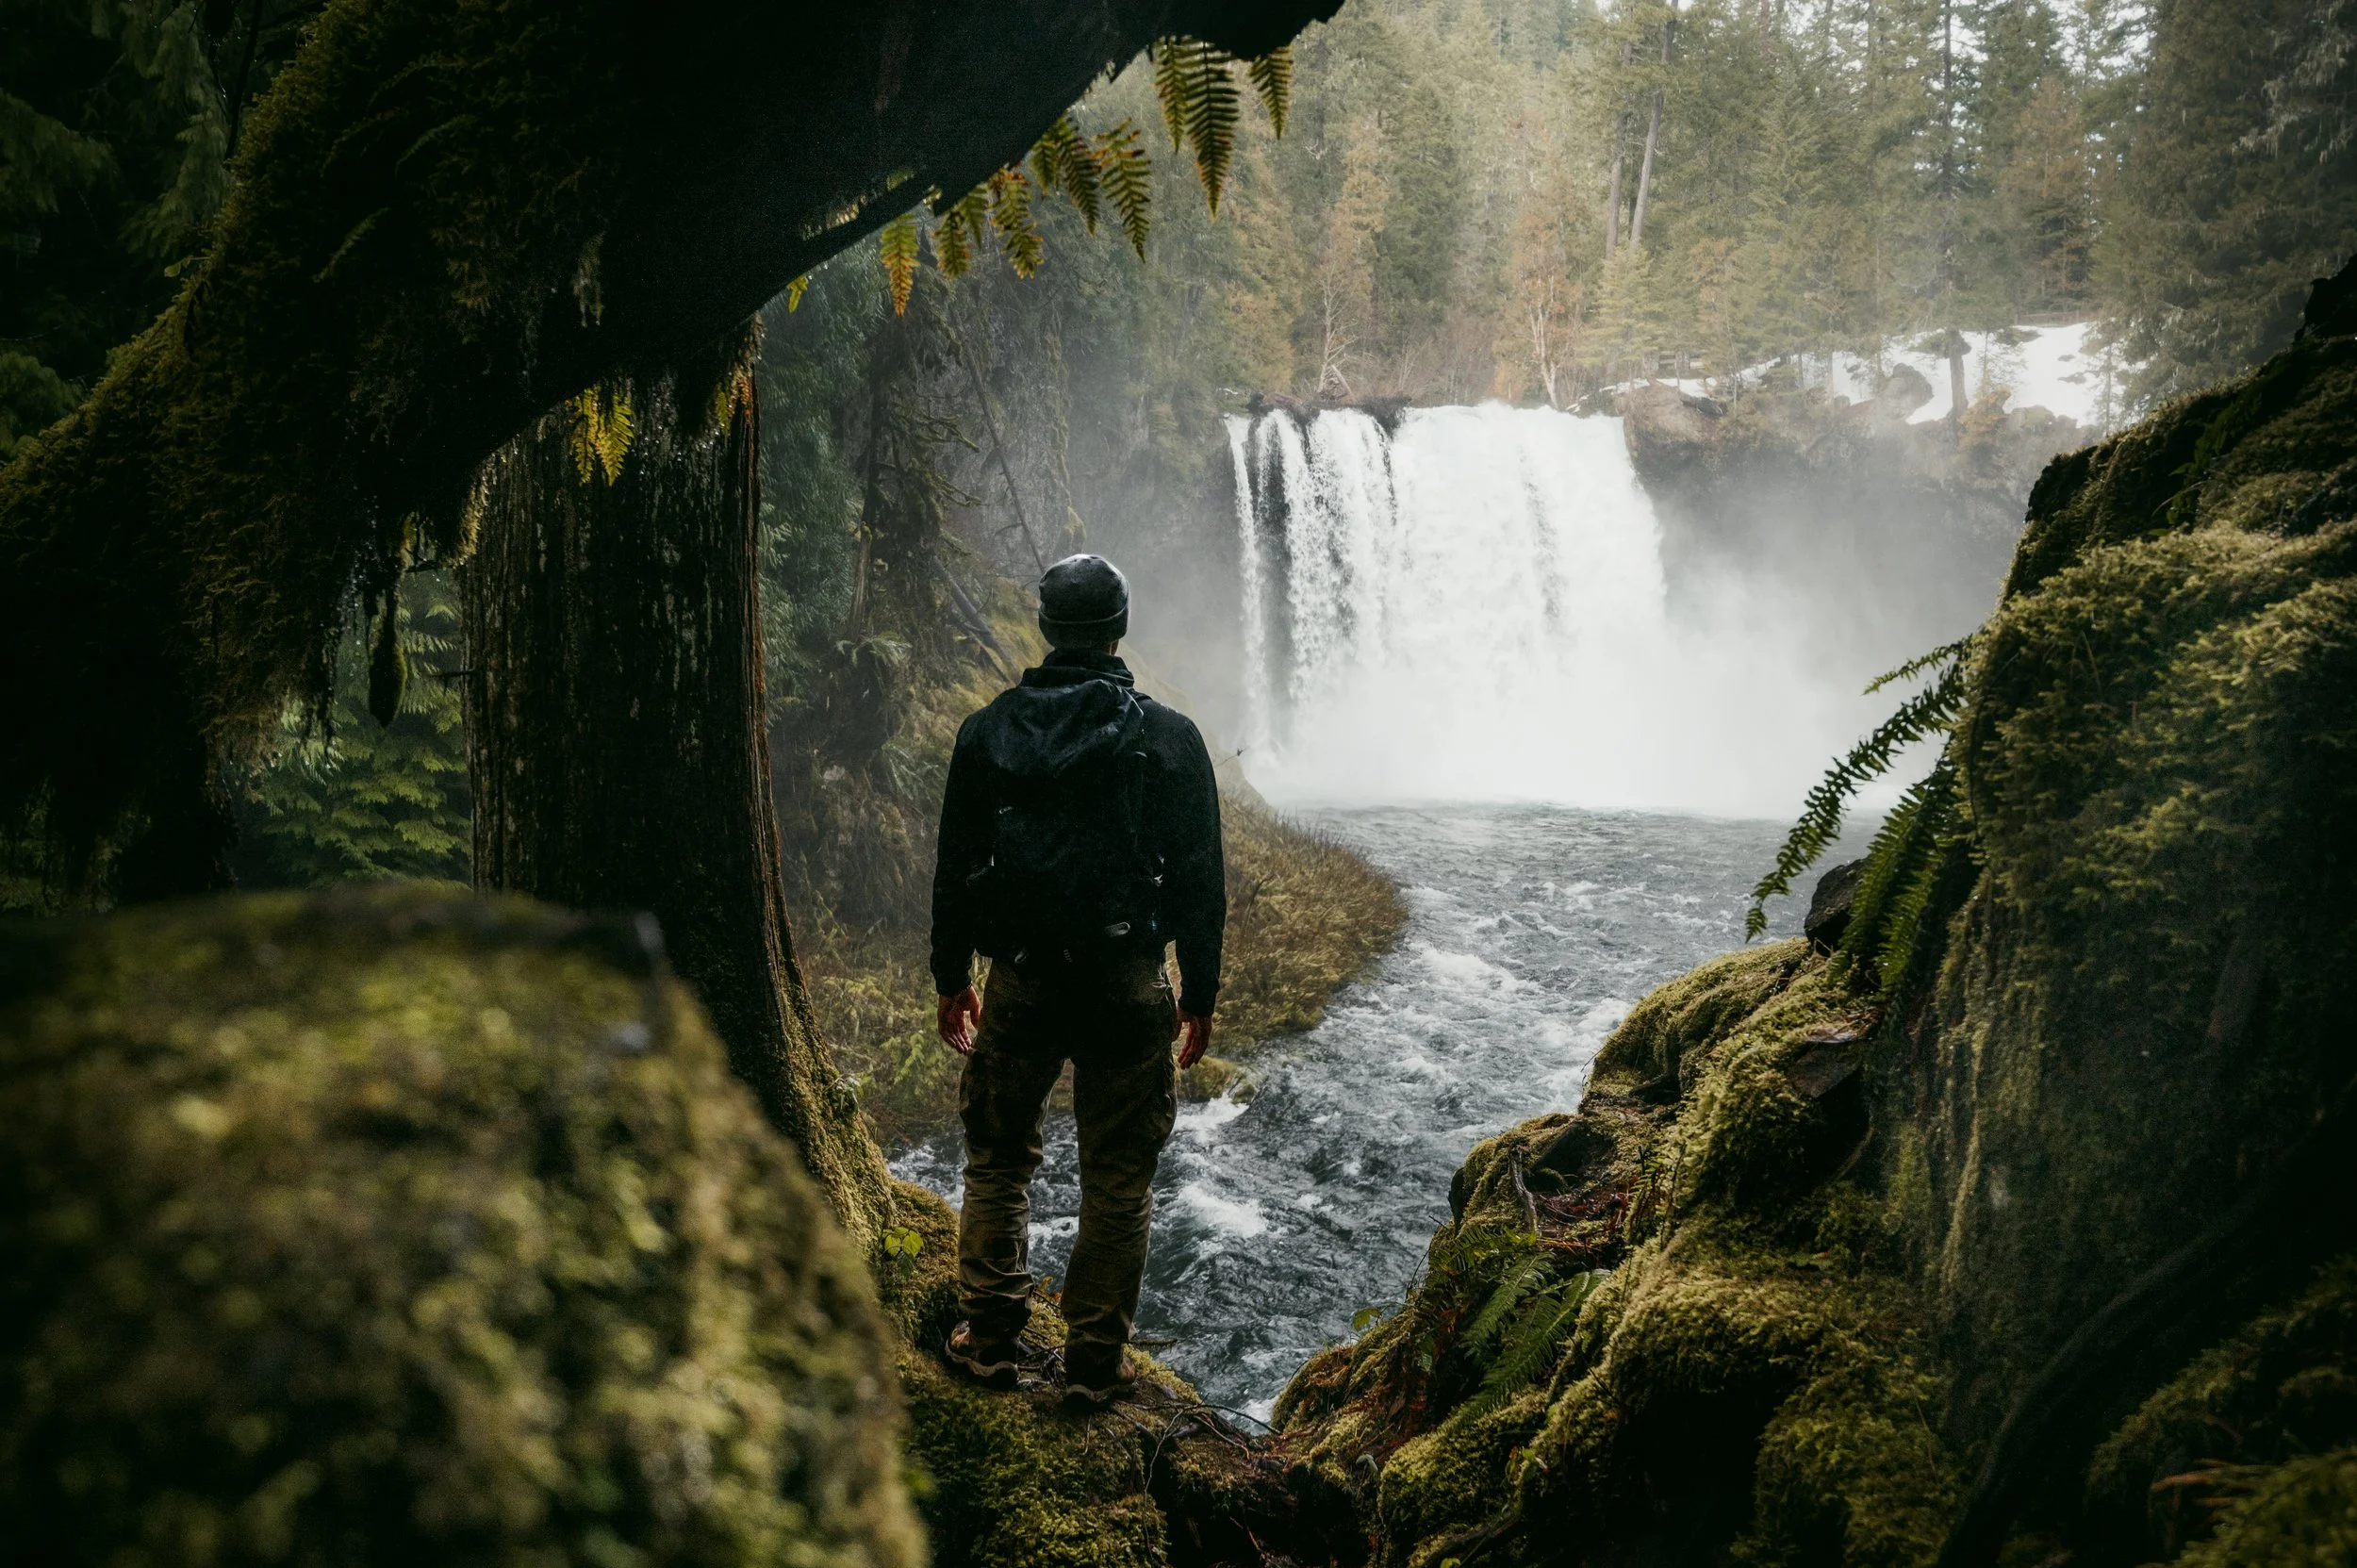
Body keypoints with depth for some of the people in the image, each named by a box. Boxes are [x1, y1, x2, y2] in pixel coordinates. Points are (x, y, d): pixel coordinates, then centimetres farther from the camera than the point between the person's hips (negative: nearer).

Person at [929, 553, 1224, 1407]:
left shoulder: (987, 732, 1)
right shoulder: (1168, 737, -4)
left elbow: (954, 866, 6)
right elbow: (1200, 879, -3)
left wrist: (951, 979, 17)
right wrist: (1200, 993, 7)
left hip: (1019, 981, 2)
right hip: (1128, 983, -1)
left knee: (998, 1159, 18)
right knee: (1118, 1178, 8)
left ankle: (991, 1337, 20)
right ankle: (1096, 1360, 13)